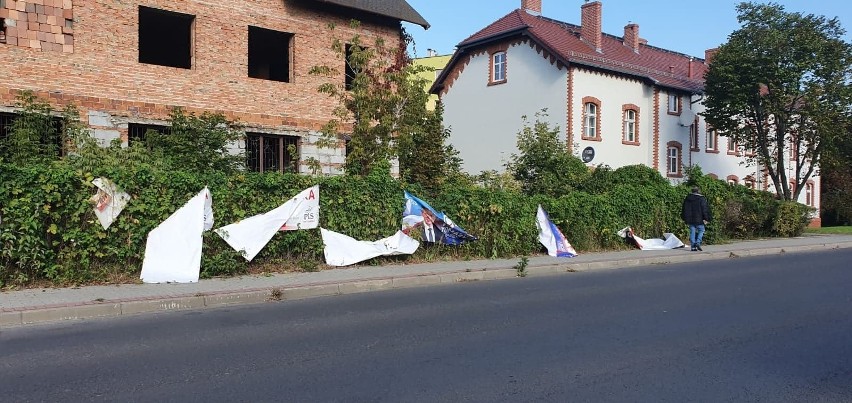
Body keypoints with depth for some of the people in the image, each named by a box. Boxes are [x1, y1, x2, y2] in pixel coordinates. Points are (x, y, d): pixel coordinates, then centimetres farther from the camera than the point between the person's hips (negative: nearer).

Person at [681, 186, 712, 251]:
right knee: (701, 231, 9)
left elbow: (684, 209, 14)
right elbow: (705, 209, -7)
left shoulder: (687, 198, 8)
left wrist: (685, 219, 21)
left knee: (692, 232, 6)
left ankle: (693, 246, 3)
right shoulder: (701, 199, -6)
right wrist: (706, 219, -4)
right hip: (699, 219, -4)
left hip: (690, 220, 4)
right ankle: (698, 243, -9)